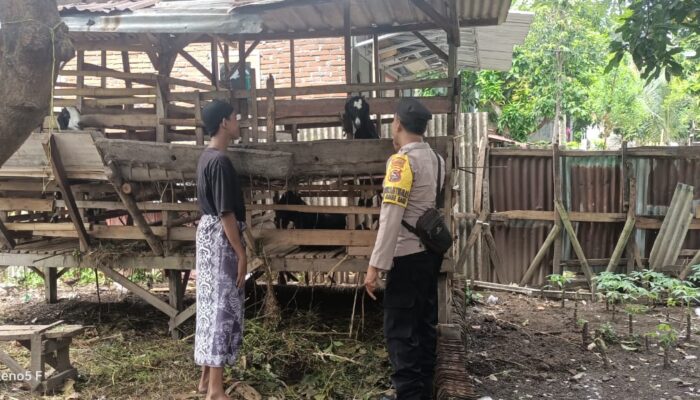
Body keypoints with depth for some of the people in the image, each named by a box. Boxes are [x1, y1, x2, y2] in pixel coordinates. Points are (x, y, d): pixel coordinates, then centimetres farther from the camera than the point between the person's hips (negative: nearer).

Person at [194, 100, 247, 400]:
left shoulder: (206, 156, 12)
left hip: (208, 232, 10)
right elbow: (226, 212, -22)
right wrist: (241, 252, -18)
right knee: (222, 306, -6)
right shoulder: (220, 161, -19)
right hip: (221, 237, -10)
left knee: (210, 303, 13)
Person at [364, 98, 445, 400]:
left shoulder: (402, 161, -15)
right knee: (425, 322, 16)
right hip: (431, 251, 9)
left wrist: (375, 265, -21)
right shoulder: (435, 159, 9)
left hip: (409, 255, -9)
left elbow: (391, 217, -22)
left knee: (400, 328, 0)